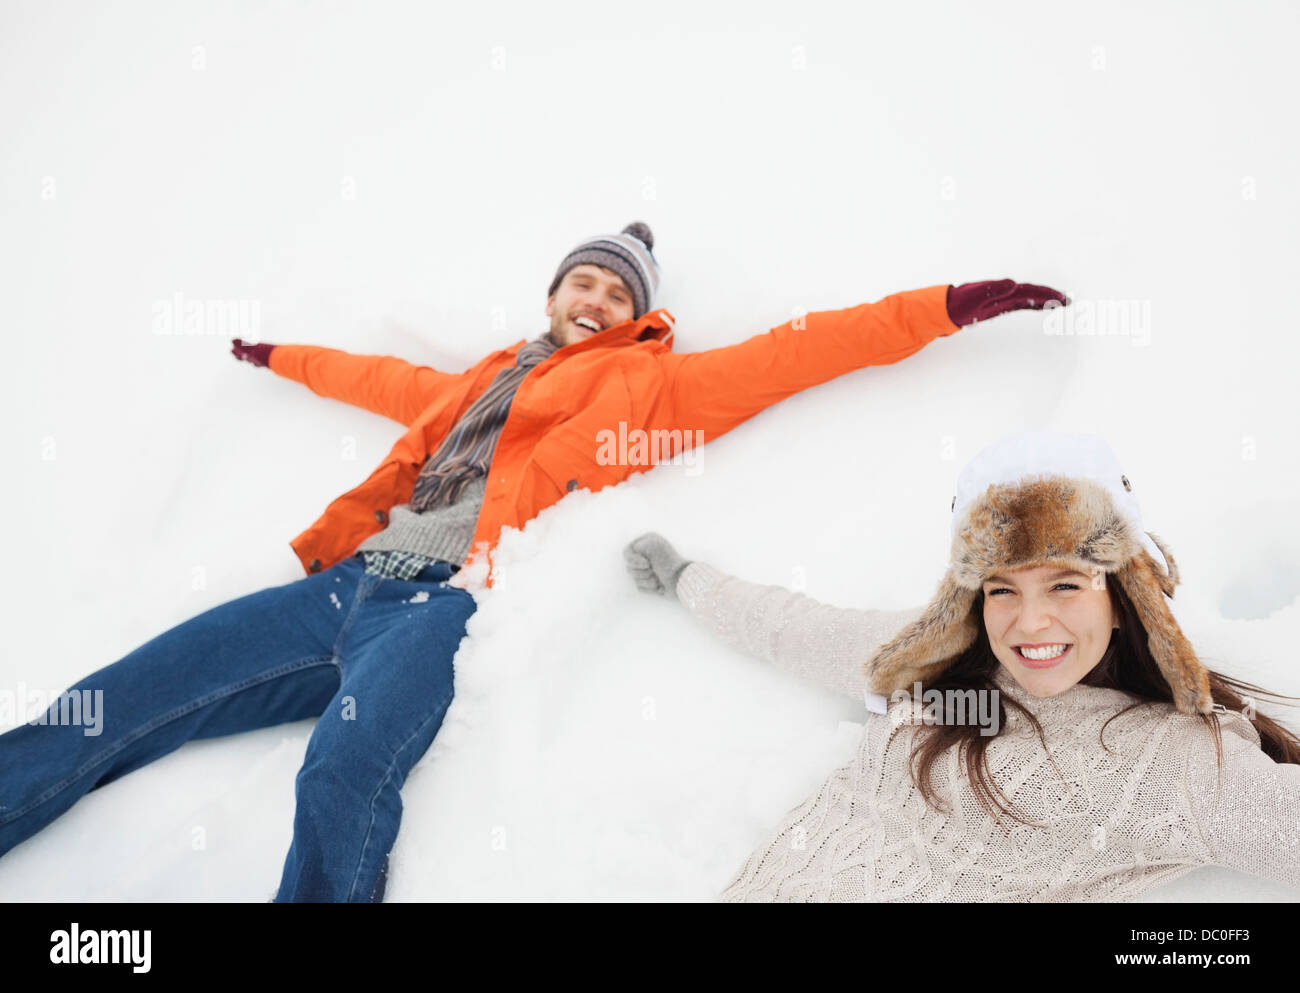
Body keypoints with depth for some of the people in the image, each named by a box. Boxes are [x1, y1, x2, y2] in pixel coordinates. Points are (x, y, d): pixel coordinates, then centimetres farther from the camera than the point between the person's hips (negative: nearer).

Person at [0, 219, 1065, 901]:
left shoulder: (648, 382, 12)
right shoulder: (484, 376, 29)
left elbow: (798, 351, 7)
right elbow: (384, 379, 45)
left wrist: (946, 305, 2)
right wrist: (283, 355, 60)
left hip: (447, 600, -6)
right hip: (350, 582, 7)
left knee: (343, 779, -36)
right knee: (102, 712, 0)